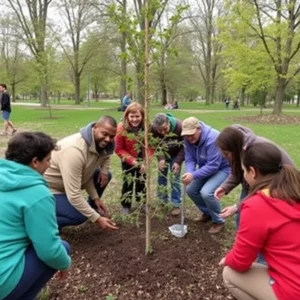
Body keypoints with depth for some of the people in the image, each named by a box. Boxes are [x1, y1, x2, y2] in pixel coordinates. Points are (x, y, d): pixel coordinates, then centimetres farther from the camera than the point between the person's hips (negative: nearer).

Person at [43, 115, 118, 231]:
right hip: (49, 188, -8)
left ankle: (94, 208, 24)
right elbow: (73, 195, -37)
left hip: (71, 182, 8)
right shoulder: (75, 150, -37)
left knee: (106, 176, 4)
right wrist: (96, 219, -33)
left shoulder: (101, 143, -11)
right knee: (78, 216, -26)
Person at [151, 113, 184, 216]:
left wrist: (178, 161, -28)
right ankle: (162, 201, 23)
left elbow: (185, 146, -23)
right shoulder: (153, 129, -30)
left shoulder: (179, 127, -35)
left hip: (176, 154, -2)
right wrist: (160, 159, -30)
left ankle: (176, 205, 4)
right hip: (163, 154, 3)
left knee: (174, 179, -6)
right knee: (161, 176, 7)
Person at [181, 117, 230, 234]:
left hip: (223, 168, -8)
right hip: (206, 167, 8)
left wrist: (194, 175, -39)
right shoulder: (188, 139, -13)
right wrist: (189, 173, -32)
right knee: (190, 190, 3)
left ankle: (218, 221, 0)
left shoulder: (213, 138, -34)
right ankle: (207, 213, 27)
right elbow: (190, 159, -11)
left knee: (206, 192, -25)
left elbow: (213, 166, -34)